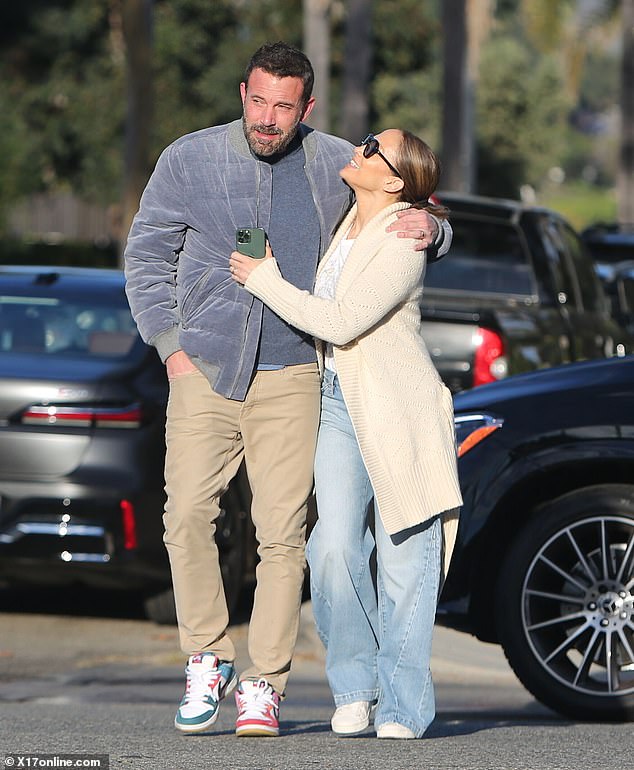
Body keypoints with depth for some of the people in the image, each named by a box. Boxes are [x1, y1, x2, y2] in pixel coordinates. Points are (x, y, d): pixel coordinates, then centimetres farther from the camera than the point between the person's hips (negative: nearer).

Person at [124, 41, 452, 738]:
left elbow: (407, 221, 17)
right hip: (203, 368, 0)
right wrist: (170, 344, 0)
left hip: (290, 379, 0)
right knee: (187, 515, -11)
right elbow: (147, 254, 9)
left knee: (282, 531, -5)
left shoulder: (337, 167, 3)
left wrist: (431, 230, -8)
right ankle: (206, 659, 7)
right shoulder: (189, 160, 1)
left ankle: (263, 684, 2)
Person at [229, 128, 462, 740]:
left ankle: (402, 706, 5)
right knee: (335, 549, -9)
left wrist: (263, 278, -11)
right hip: (337, 404, 6)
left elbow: (340, 322, -21)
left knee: (401, 558, -3)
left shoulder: (401, 245, -16)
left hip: (396, 410, -6)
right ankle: (354, 687, 5)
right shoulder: (348, 218, 8)